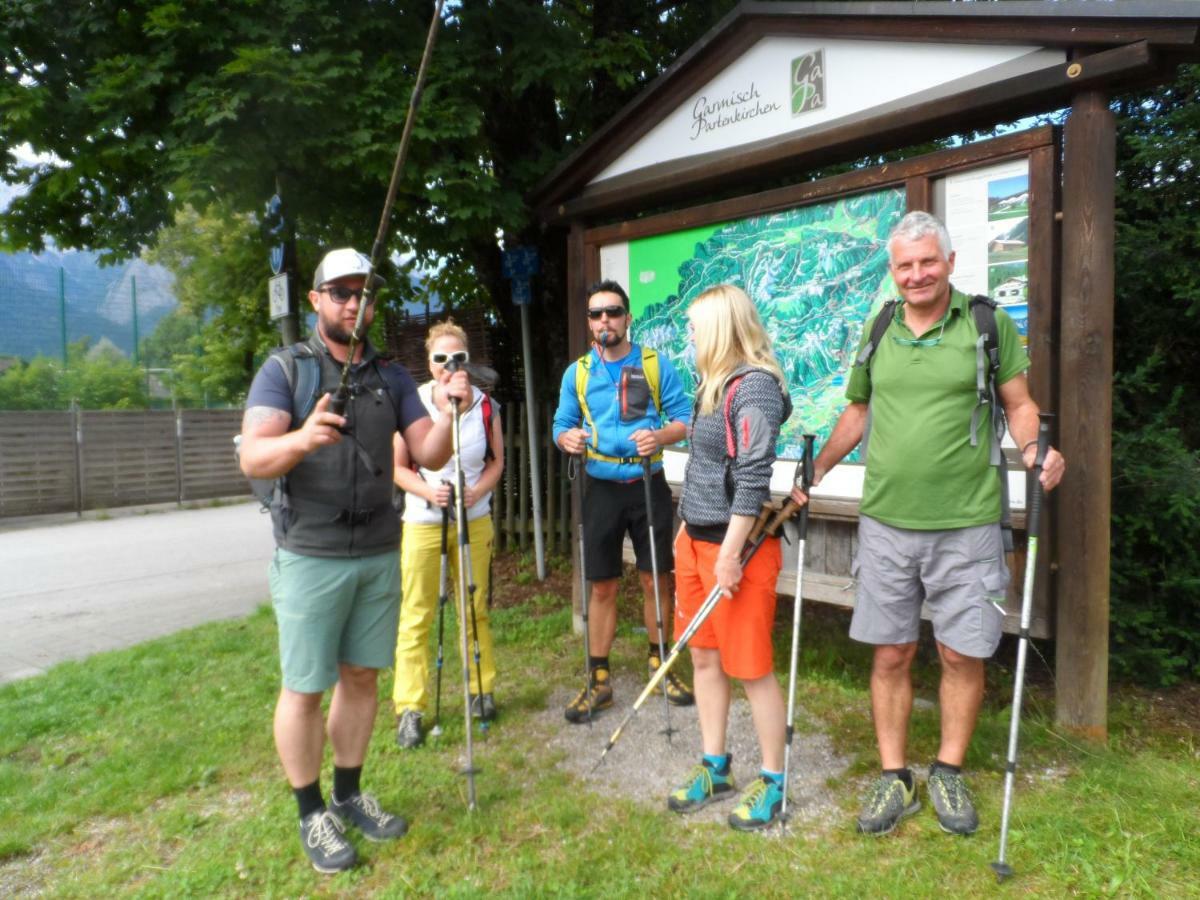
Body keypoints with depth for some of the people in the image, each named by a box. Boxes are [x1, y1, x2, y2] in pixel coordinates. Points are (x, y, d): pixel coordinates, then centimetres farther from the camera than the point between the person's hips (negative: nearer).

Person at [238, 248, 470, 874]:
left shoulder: (391, 376, 9)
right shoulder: (284, 369, -3)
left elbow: (428, 456, 3)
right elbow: (253, 458, -15)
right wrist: (300, 439, -36)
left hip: (380, 554, 4)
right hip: (311, 557, -4)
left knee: (360, 676, 14)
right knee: (304, 688, 5)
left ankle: (348, 795, 31)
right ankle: (311, 812, 23)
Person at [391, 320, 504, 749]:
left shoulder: (485, 406, 1)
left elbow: (496, 461, 7)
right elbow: (398, 466, -3)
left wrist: (476, 492, -12)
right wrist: (428, 491, -20)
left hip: (475, 520, 2)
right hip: (423, 521, -2)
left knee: (476, 610, 11)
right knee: (416, 617, 0)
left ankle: (482, 690, 27)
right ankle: (409, 708, 10)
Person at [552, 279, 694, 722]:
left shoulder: (656, 364, -1)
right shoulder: (577, 373, 5)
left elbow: (683, 418, -3)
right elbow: (562, 425, 7)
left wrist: (660, 436, -23)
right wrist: (567, 437, -16)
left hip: (648, 485, -1)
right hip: (601, 488, 1)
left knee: (656, 580, 8)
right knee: (602, 586, 6)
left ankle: (659, 664, 29)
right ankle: (598, 680, 18)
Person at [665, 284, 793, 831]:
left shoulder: (754, 386, -16)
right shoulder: (713, 382, 12)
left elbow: (753, 478, -20)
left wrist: (730, 553, -20)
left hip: (734, 544, -9)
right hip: (695, 539, 9)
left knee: (752, 668, 3)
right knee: (704, 658, 15)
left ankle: (772, 784, 21)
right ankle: (714, 770, 30)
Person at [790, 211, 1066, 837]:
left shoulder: (989, 324, 1)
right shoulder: (877, 333, 9)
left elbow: (1019, 403, 4)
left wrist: (1033, 447, -16)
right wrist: (813, 472, 11)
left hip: (965, 523, -2)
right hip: (886, 522, 2)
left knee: (962, 654, 7)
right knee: (891, 653, 8)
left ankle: (949, 773, 29)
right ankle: (894, 777, 24)